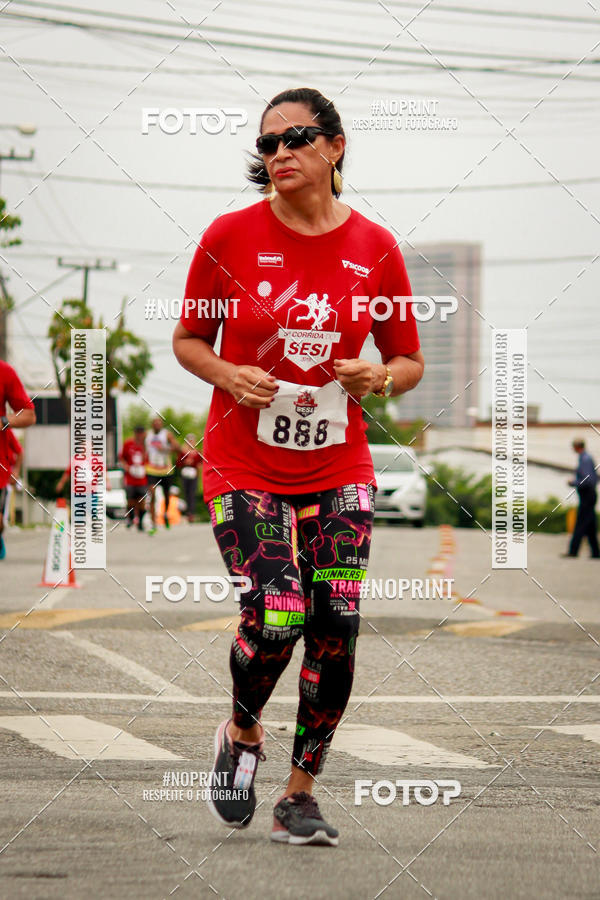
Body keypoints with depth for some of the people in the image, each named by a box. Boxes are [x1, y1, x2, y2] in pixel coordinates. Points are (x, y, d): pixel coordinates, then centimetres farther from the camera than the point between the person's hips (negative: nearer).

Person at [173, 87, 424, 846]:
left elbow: (409, 361, 11)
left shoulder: (374, 248, 1)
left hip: (338, 466, 2)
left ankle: (300, 797, 11)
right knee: (275, 620, -16)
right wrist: (230, 377, -13)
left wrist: (381, 378, -11)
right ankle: (242, 730, 18)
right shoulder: (230, 236, -3)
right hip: (245, 464, -2)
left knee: (336, 626, -5)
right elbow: (187, 340, 7)